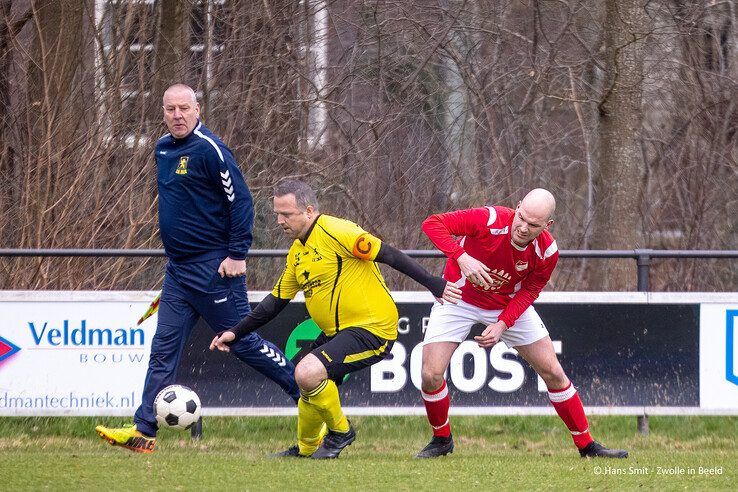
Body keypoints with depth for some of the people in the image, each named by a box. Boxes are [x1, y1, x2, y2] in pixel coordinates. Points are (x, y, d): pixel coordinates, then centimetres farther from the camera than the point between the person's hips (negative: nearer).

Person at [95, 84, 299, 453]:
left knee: (242, 341, -1)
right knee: (164, 349, 3)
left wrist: (237, 254, -17)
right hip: (178, 269, 8)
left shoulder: (208, 149, -14)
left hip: (213, 268, -8)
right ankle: (143, 431, 1)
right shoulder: (163, 149, 11)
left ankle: (307, 391, 14)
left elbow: (240, 200, -15)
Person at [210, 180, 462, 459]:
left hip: (372, 328, -9)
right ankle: (306, 450, 42)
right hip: (337, 331, 9)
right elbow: (276, 300, 18)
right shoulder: (297, 251, 11)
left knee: (307, 373, -25)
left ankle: (340, 432, -1)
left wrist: (433, 284, -20)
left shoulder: (335, 232, -17)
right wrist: (236, 333, 13)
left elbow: (388, 255, -18)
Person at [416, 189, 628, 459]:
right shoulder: (490, 220, -32)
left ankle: (586, 445, 14)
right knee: (431, 374, -15)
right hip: (458, 297, -2)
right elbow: (433, 224, -33)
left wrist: (502, 325, -23)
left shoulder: (547, 252, -22)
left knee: (553, 373, -1)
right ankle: (442, 439, 12)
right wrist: (461, 257, -47)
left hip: (509, 305, 2)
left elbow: (528, 292, -7)